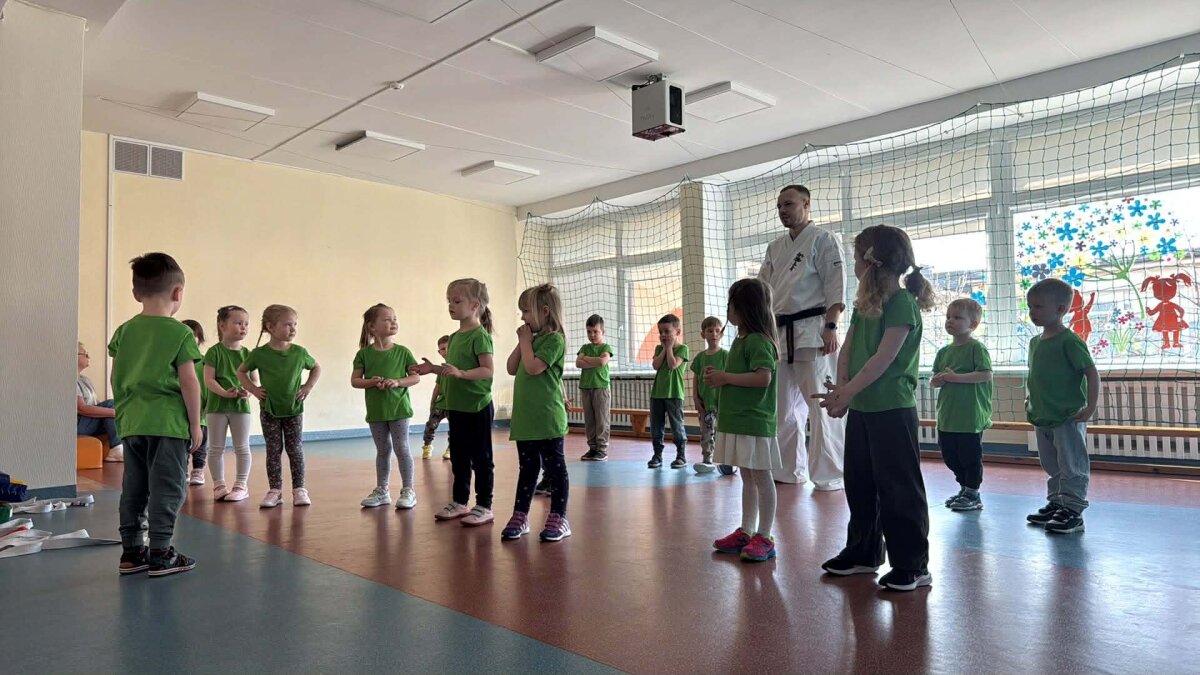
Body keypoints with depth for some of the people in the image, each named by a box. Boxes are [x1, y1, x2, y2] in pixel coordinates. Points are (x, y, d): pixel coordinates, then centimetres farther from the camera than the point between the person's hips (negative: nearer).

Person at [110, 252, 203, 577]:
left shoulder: (124, 331, 8)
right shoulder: (179, 333, -8)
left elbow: (117, 378, 12)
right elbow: (189, 382, -10)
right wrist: (195, 424, -3)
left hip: (131, 423, 6)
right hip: (167, 423, -6)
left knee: (133, 488, 13)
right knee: (167, 489, 1)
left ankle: (131, 551, 21)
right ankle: (160, 554, 4)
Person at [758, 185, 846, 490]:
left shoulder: (823, 240, -1)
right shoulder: (775, 248, 18)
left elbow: (835, 287, -8)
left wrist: (830, 327, -17)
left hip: (812, 332, -7)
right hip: (780, 333, 7)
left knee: (821, 407, -7)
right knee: (784, 406, 11)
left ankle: (829, 475, 2)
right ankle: (790, 470, 22)